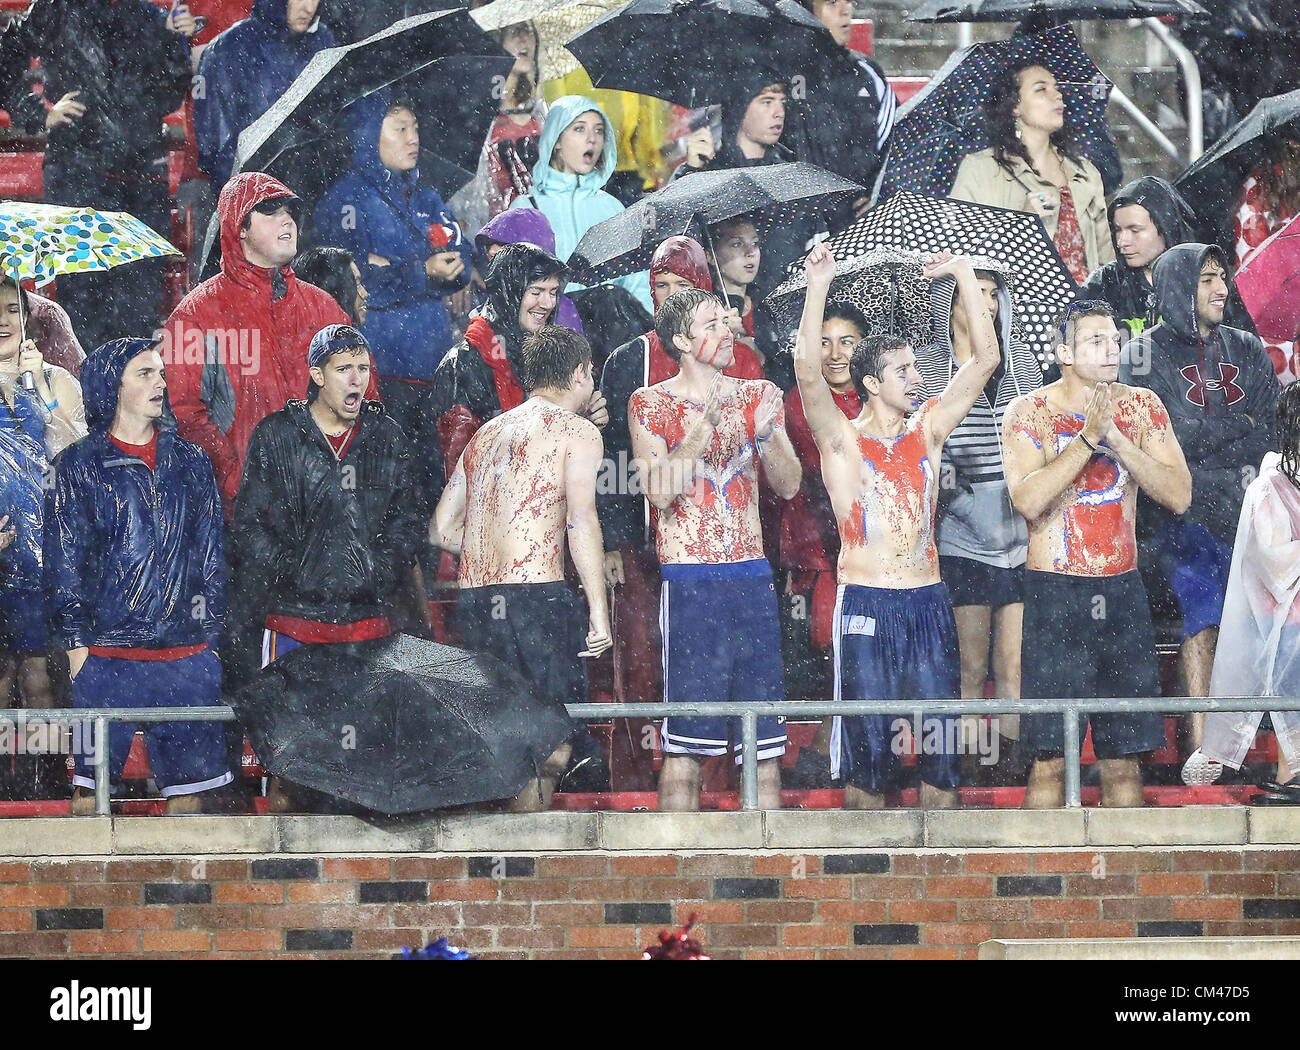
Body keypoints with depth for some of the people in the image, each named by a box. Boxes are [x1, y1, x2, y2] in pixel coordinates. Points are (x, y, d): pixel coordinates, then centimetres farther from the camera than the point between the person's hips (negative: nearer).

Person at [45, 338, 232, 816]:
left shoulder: (190, 463, 13)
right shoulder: (78, 466, 4)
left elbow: (213, 556, 15)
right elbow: (63, 564, 2)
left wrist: (210, 631, 8)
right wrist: (76, 644, -6)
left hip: (188, 656, 3)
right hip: (106, 657, -3)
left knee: (189, 784, 3)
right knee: (89, 785, -6)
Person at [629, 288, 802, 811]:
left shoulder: (758, 395, 13)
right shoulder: (651, 404, 2)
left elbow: (789, 486, 8)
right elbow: (659, 491, -10)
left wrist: (765, 435, -10)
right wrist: (704, 426, -18)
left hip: (752, 575, 4)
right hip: (690, 579, -4)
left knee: (765, 743, 3)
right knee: (685, 740, -7)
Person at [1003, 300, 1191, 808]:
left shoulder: (1142, 407, 7)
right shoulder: (1029, 413, -3)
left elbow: (1179, 496, -3)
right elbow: (1028, 500, -18)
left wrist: (1118, 441, -14)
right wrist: (1088, 436, -20)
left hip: (1122, 591, 3)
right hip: (1056, 591, -3)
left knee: (1123, 759, 5)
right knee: (1051, 758, -4)